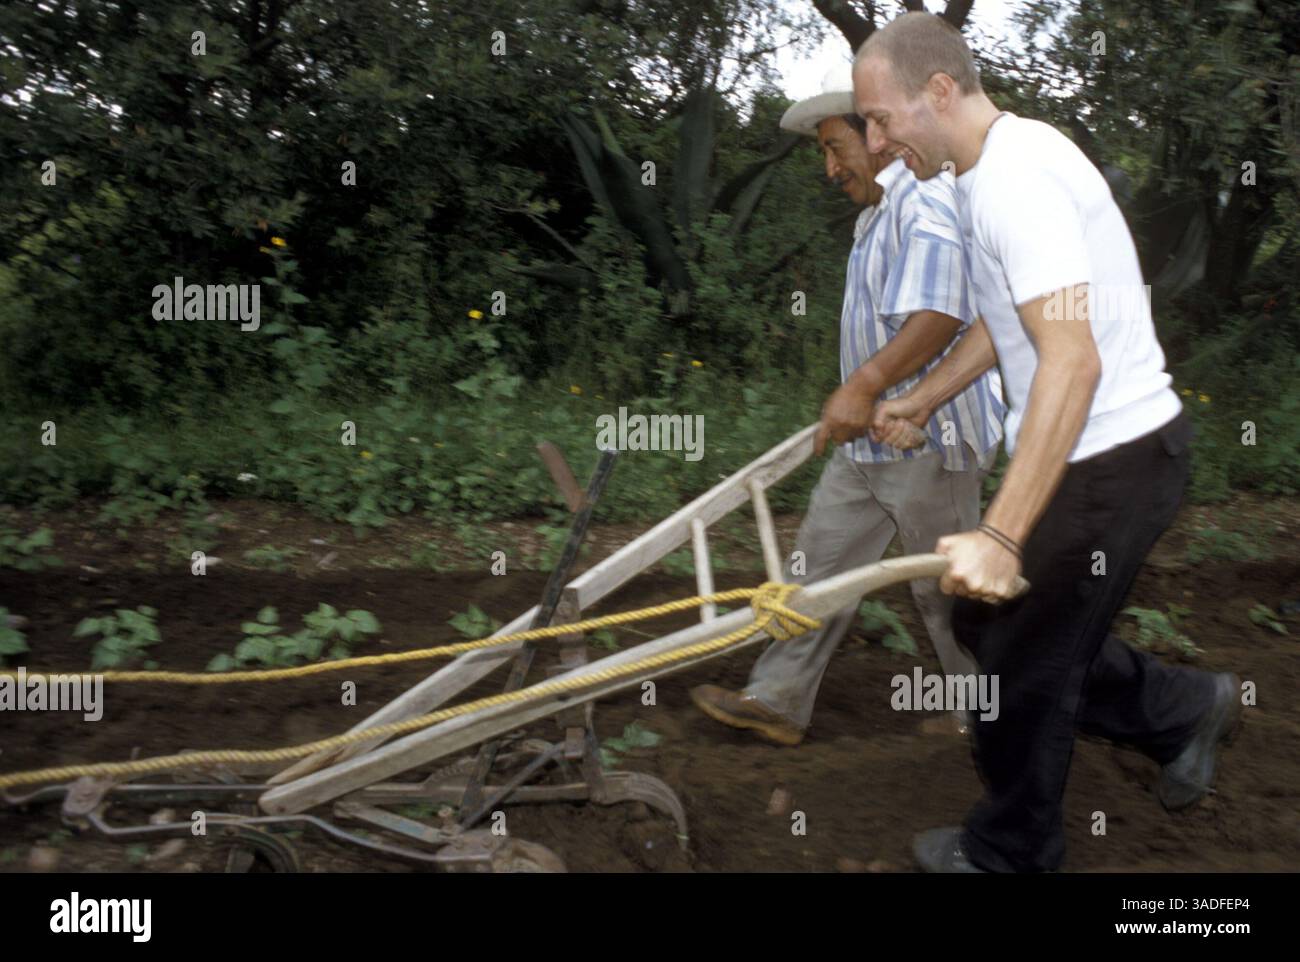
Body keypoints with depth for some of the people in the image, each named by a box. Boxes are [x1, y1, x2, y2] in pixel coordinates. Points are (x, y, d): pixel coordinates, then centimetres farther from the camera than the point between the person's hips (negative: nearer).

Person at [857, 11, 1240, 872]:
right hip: (1103, 450, 10)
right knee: (990, 621, 19)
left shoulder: (1017, 177, -23)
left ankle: (1008, 854, 28)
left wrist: (1001, 536, -36)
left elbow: (1073, 360, -32)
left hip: (1111, 460, -10)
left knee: (1021, 665, 5)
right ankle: (1185, 711, 32)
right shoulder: (996, 166, 10)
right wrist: (922, 400, 29)